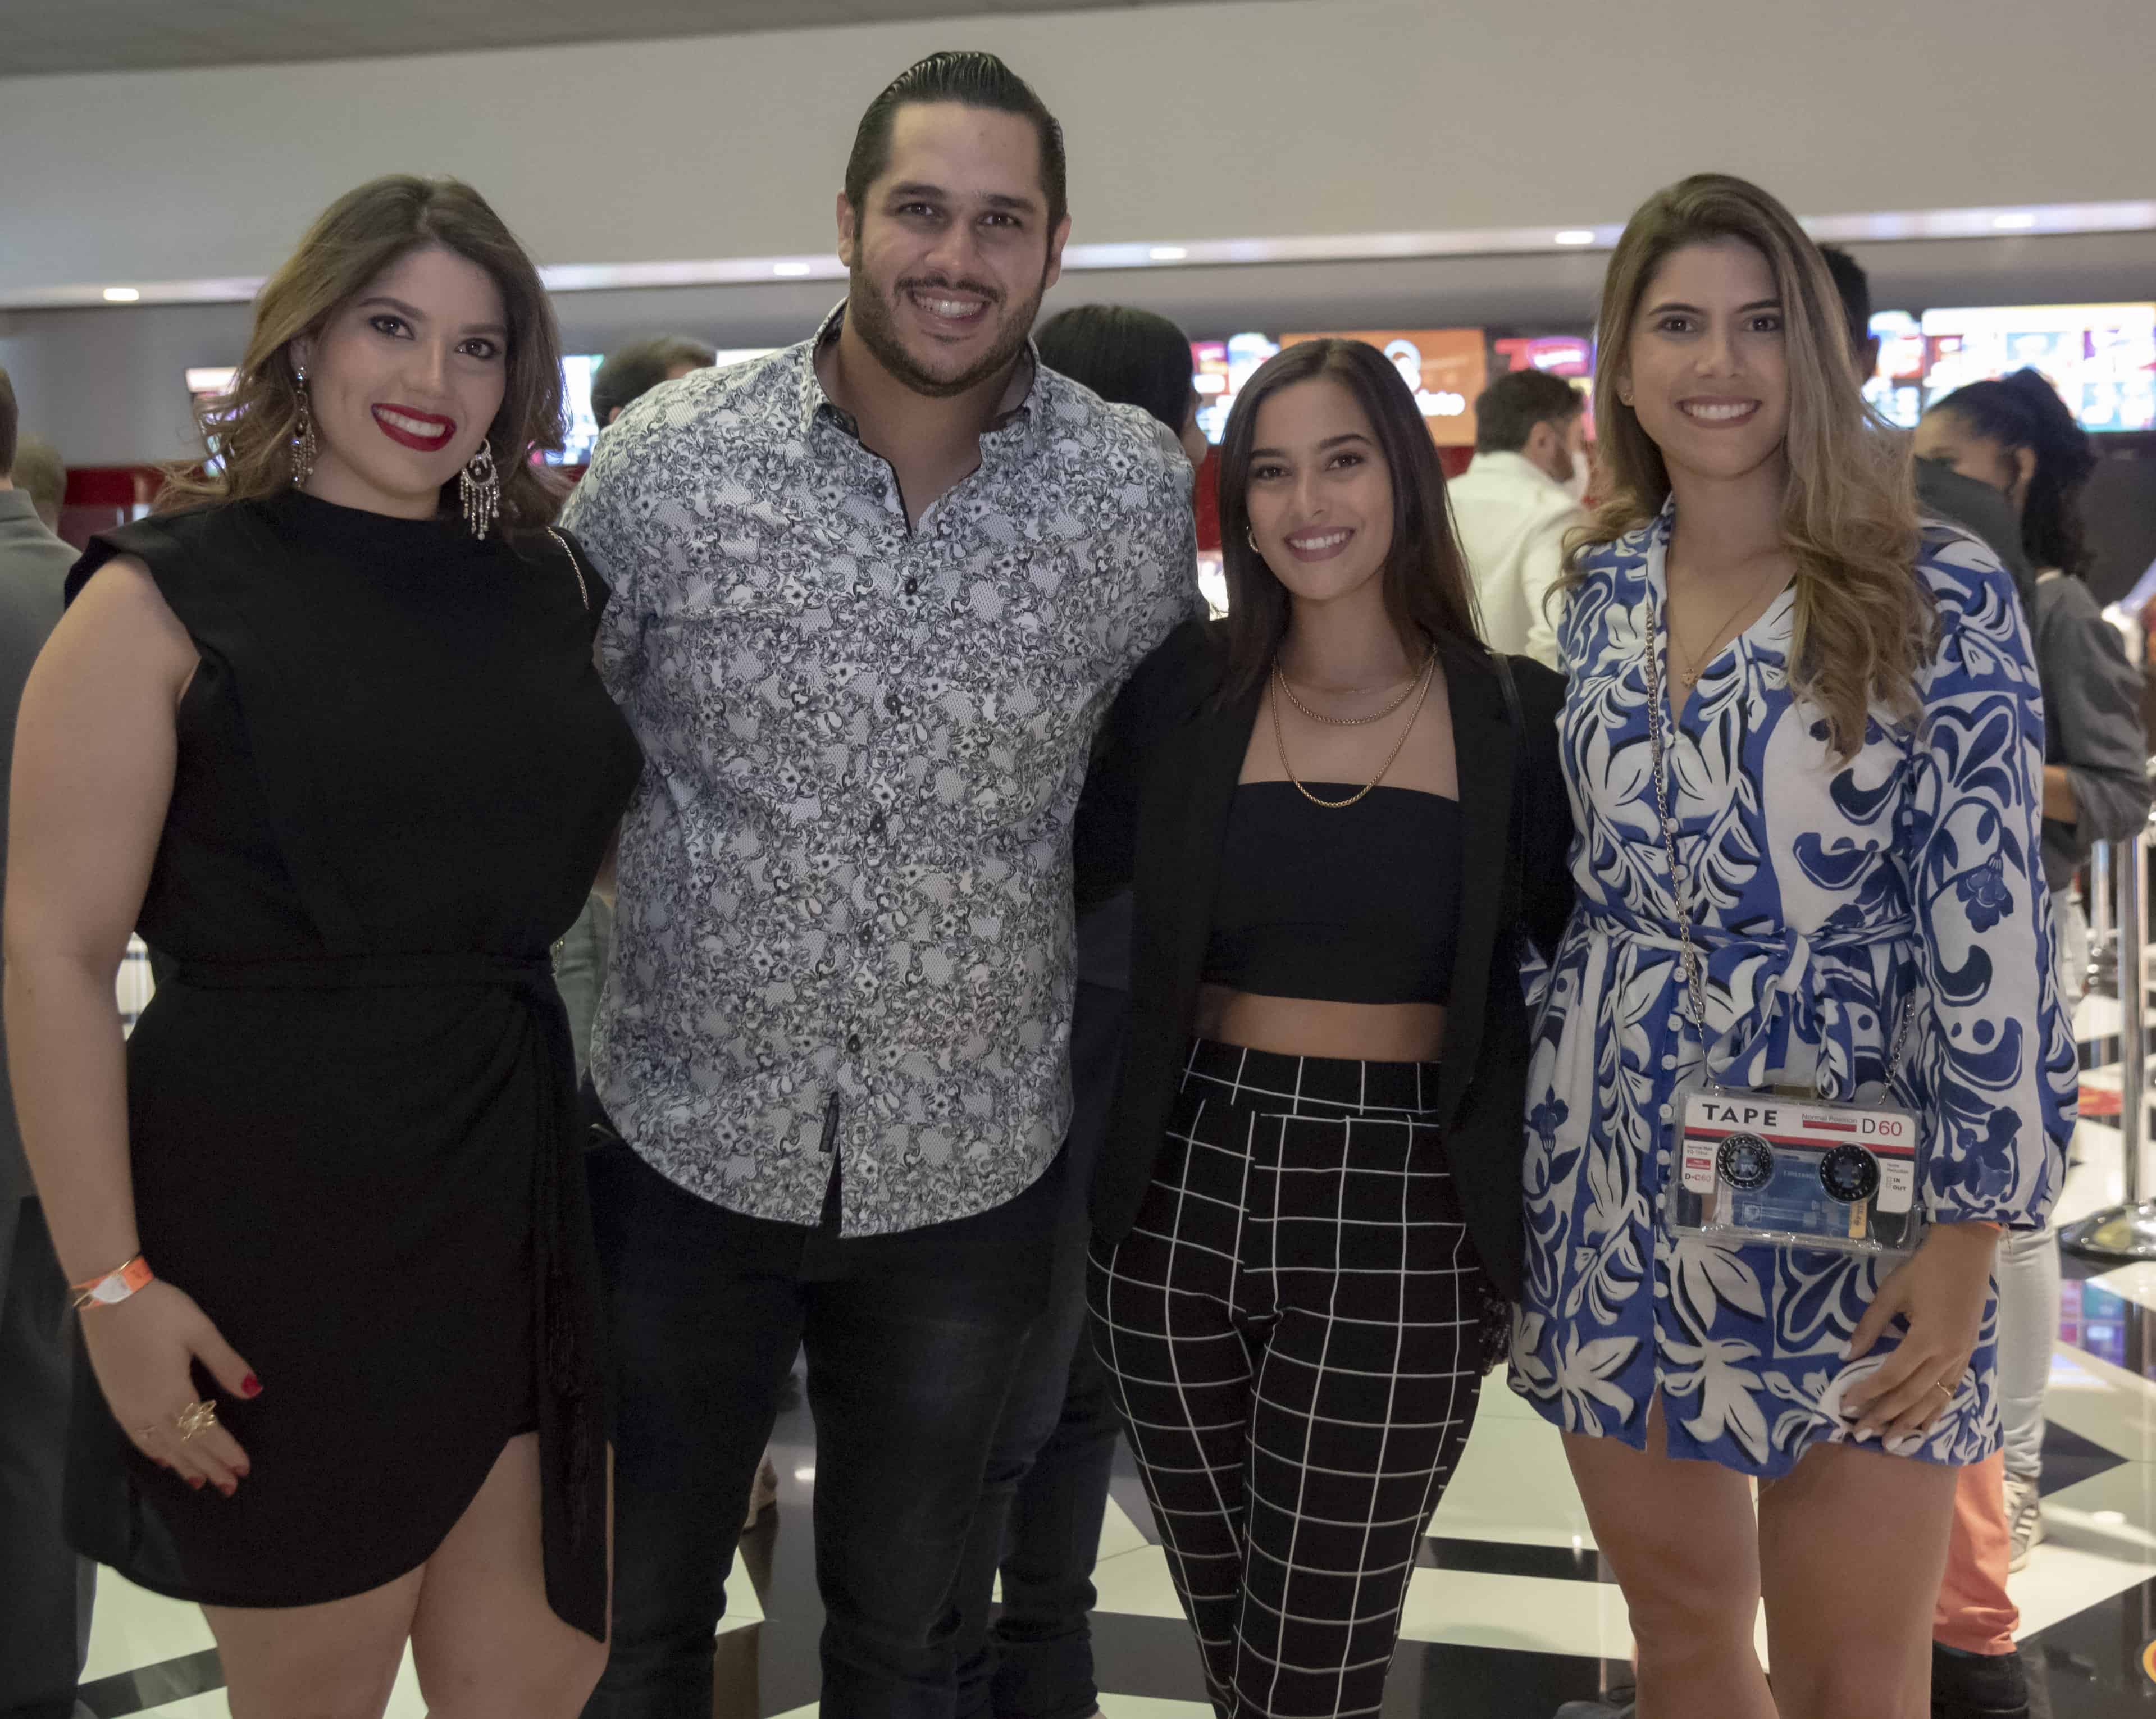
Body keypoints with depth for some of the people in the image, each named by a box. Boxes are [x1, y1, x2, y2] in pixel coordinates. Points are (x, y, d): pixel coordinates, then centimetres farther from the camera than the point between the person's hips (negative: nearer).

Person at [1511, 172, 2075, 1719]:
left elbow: (1993, 932, -11)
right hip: (1612, 1198, 4)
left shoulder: (1939, 596, -9)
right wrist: (1543, 1138, 14)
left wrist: (1965, 1242, -14)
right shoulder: (1600, 591, 6)